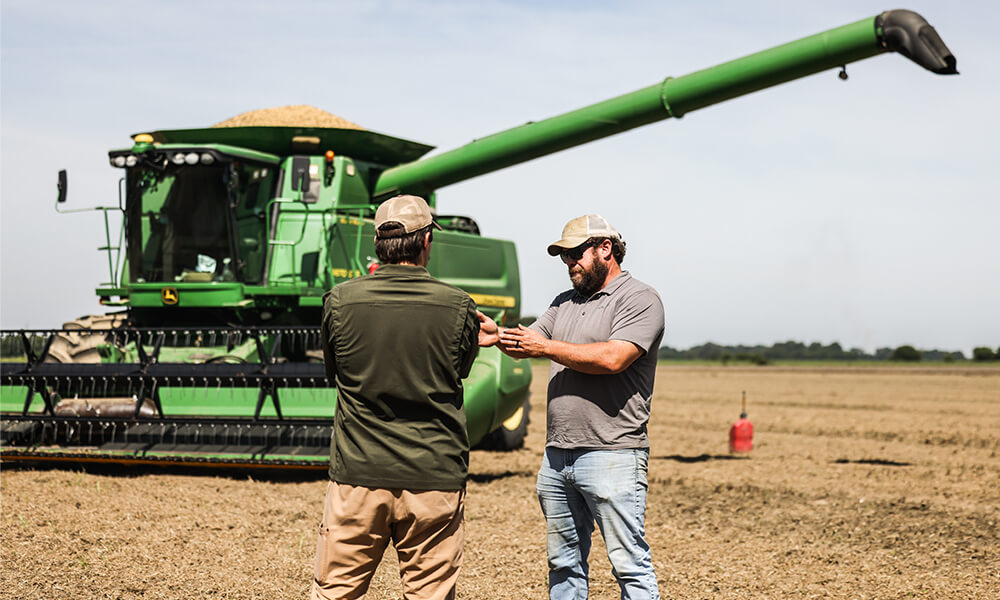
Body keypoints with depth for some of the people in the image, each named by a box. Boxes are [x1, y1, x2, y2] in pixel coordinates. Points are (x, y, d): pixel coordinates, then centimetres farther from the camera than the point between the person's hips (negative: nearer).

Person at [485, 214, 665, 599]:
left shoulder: (640, 299, -5)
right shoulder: (566, 302, 20)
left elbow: (613, 358, -19)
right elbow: (526, 346, 17)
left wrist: (546, 346, -12)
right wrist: (493, 332, -5)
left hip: (612, 456, -8)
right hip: (556, 457, 8)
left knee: (630, 565, -6)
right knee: (563, 564, 13)